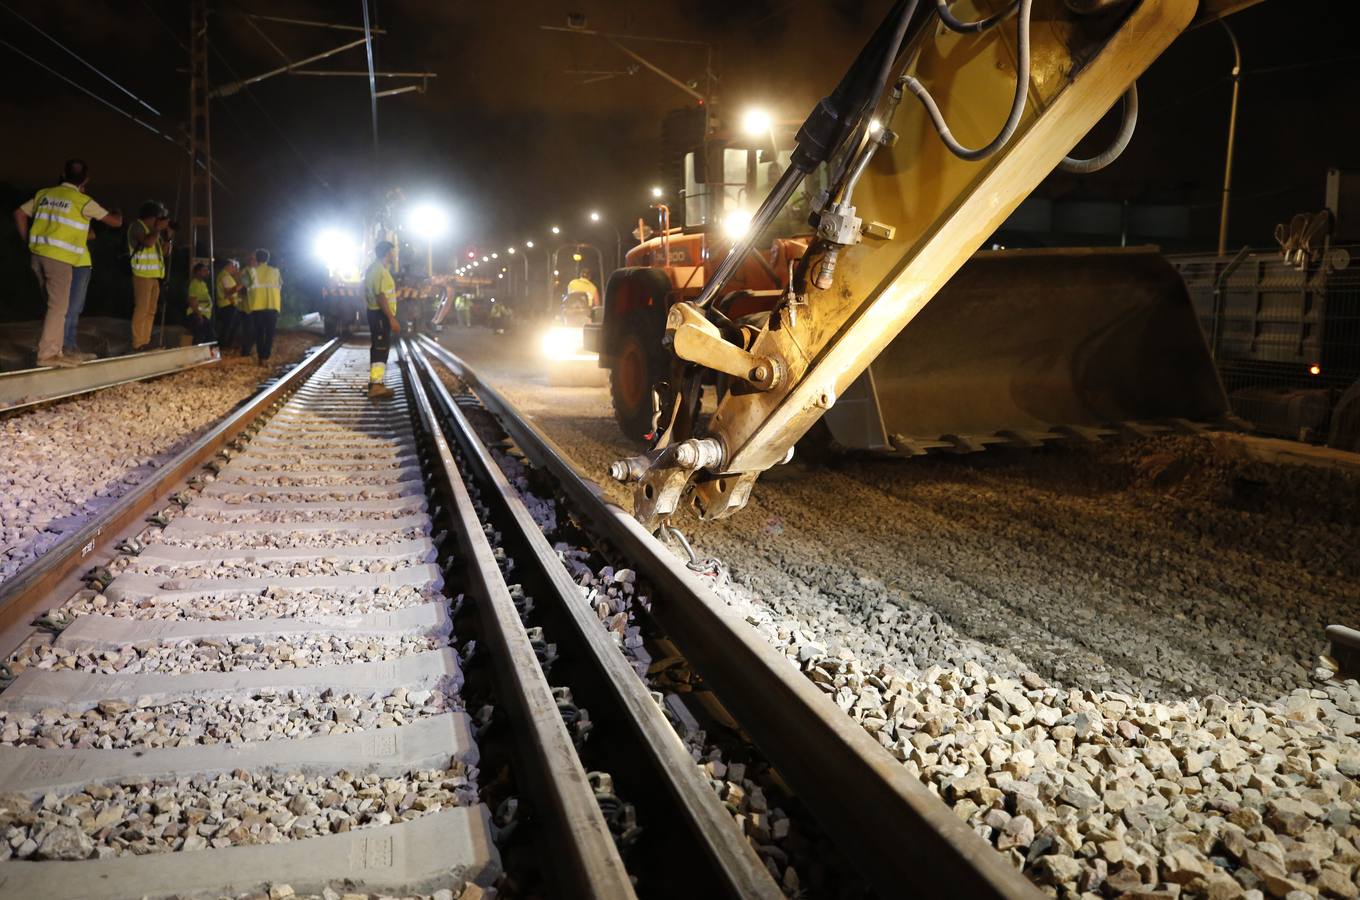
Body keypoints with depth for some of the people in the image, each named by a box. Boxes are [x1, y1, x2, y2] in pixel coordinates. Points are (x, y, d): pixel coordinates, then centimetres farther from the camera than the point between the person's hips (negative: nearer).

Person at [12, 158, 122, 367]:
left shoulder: (45, 194, 13)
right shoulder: (82, 201, -5)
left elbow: (19, 214, 18)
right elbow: (115, 222, 1)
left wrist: (28, 242, 22)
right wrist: (117, 213, 24)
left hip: (39, 255, 7)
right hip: (59, 258, -7)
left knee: (54, 304, 15)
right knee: (58, 307, -3)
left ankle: (53, 350, 16)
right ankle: (47, 354, -5)